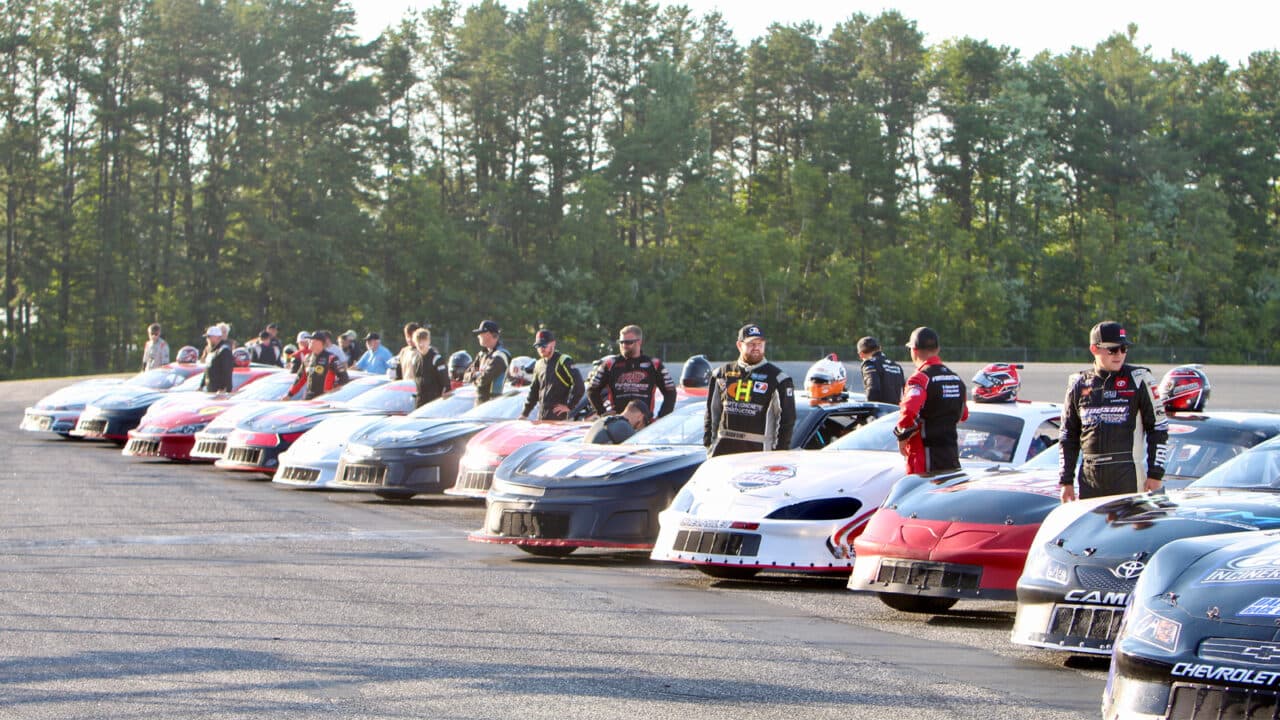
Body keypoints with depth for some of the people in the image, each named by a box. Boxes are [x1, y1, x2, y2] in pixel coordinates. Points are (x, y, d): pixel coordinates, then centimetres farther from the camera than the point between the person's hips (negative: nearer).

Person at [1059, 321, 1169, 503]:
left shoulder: (1138, 379, 1)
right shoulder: (1079, 384, 10)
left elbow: (1158, 428, 4)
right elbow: (1068, 435, 16)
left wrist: (1155, 474, -1)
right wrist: (1066, 481, 12)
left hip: (1127, 474, -3)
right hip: (1090, 477, 3)